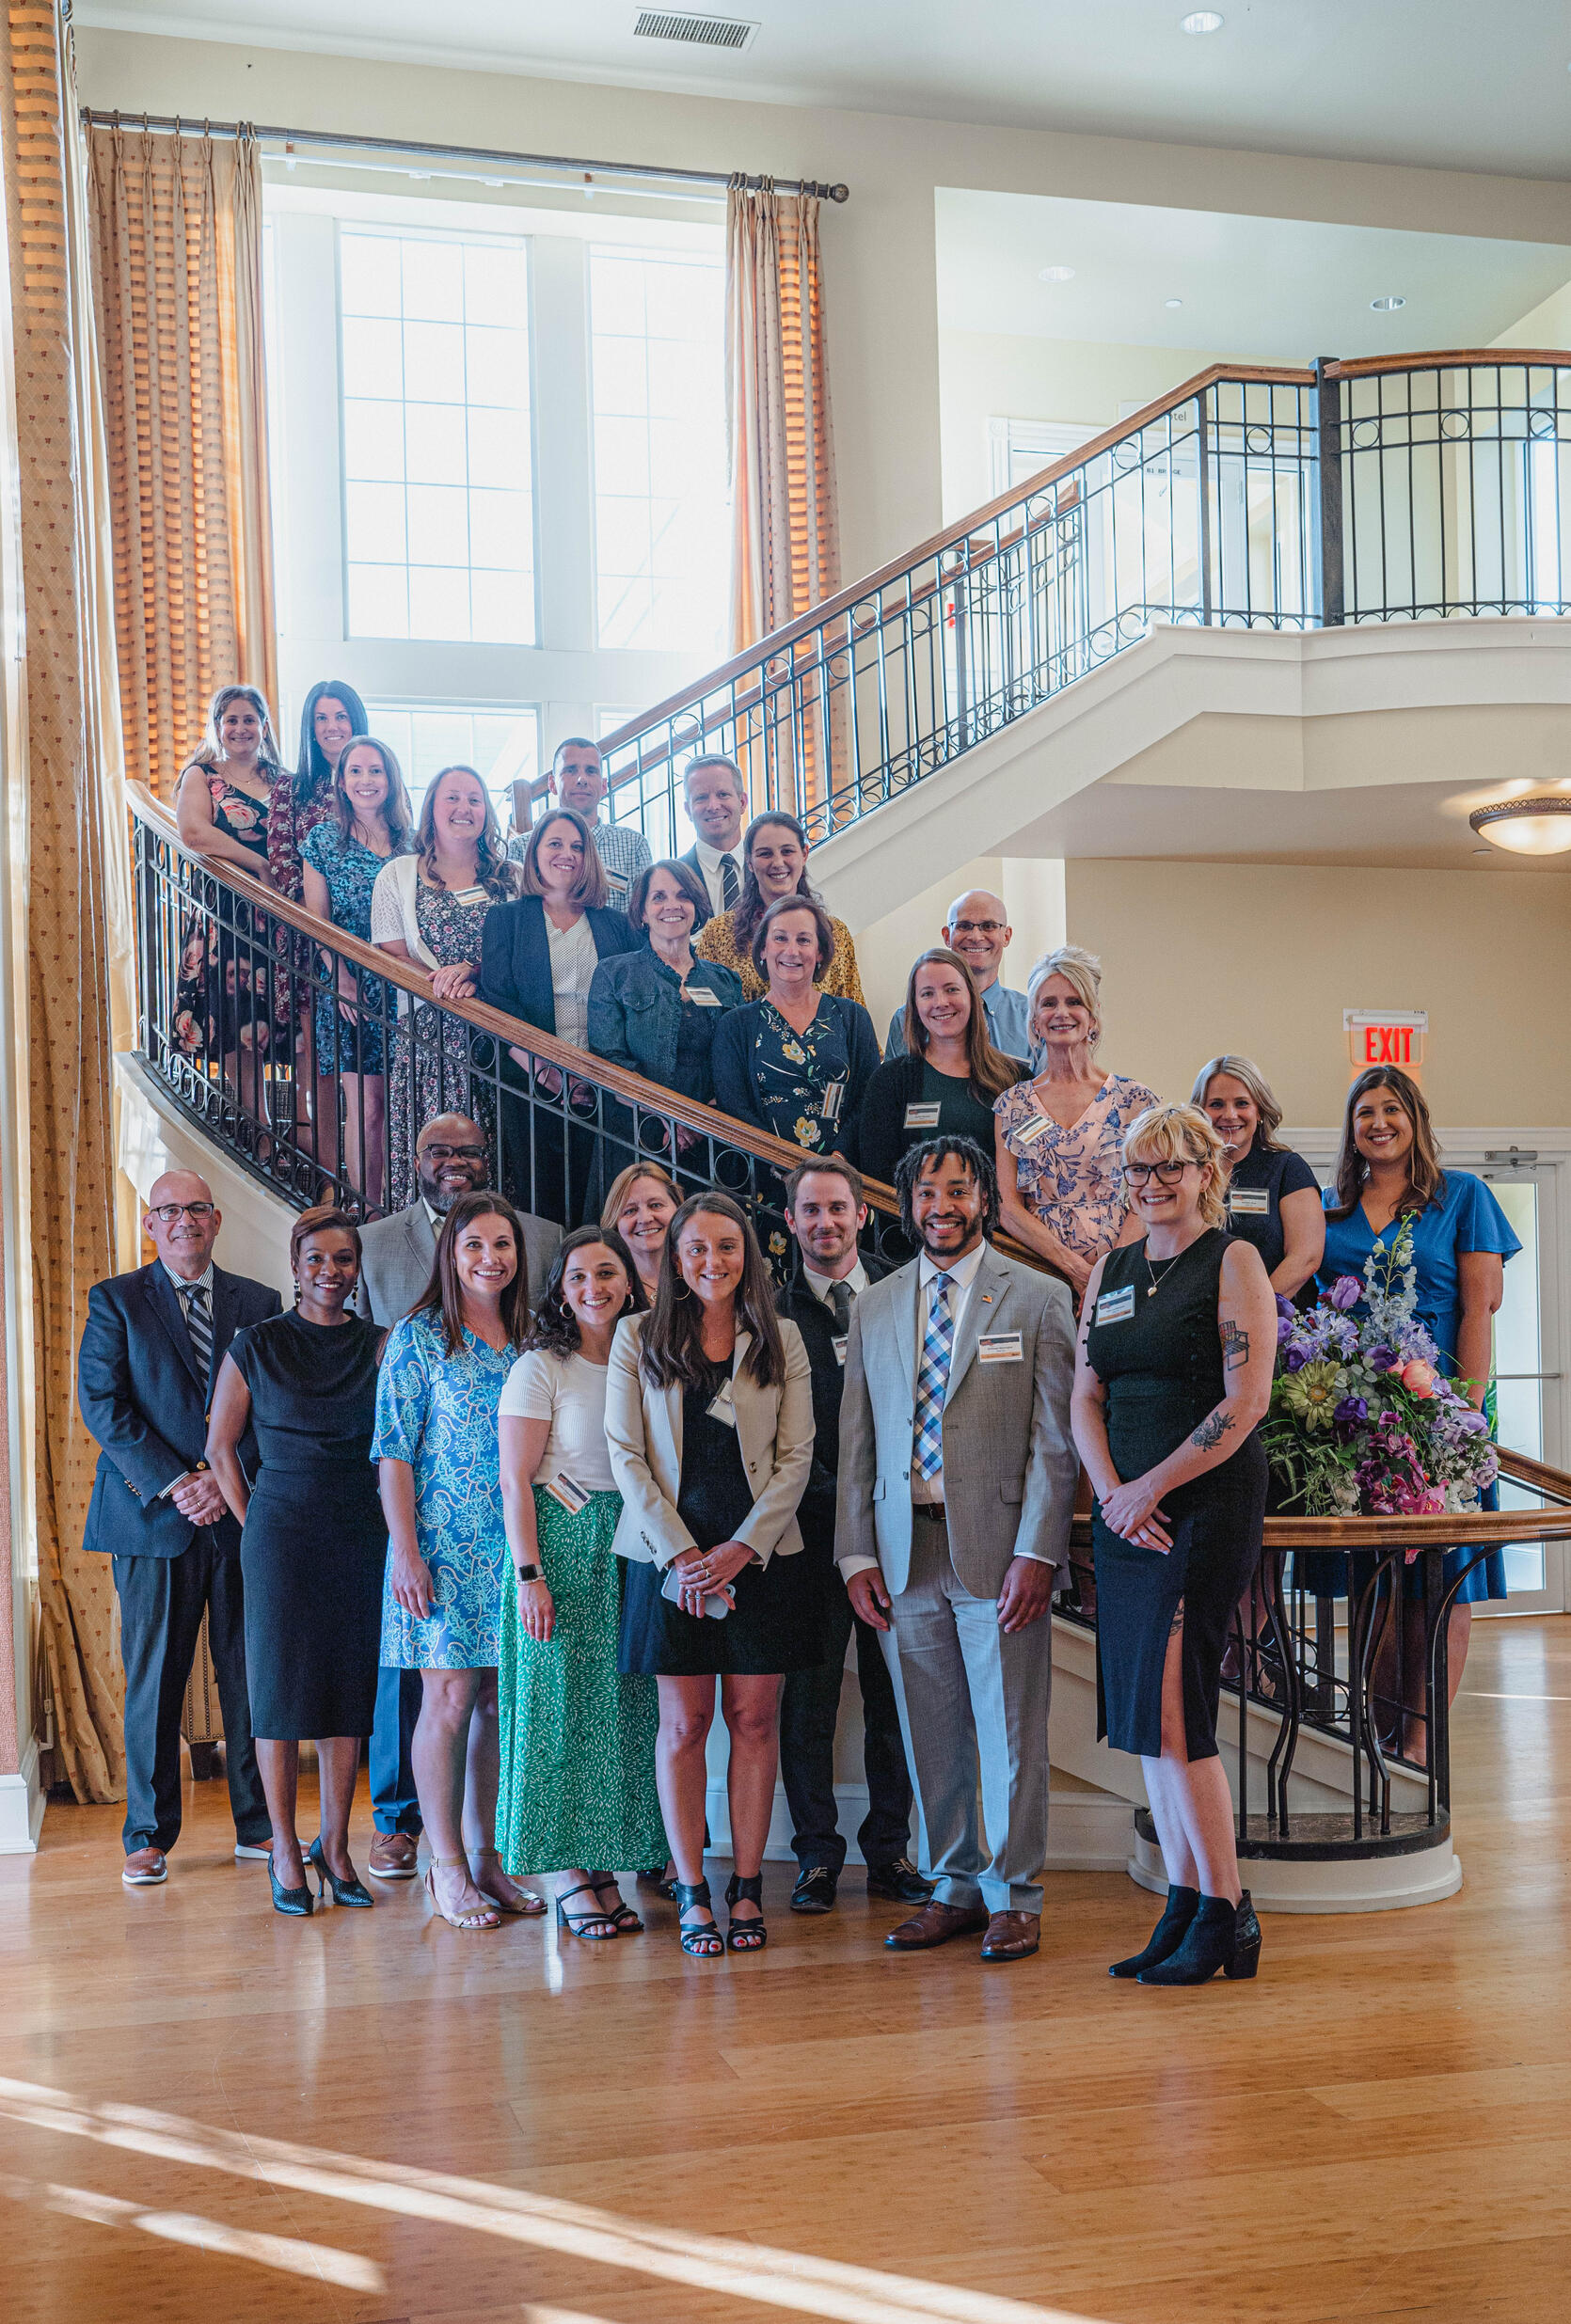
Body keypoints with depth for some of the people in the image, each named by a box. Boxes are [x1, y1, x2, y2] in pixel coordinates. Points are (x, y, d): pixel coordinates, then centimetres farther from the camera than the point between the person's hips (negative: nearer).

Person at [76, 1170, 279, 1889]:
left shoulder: (258, 1303, 10)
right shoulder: (116, 1301, 5)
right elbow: (102, 1404, -3)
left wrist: (226, 1478, -9)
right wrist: (173, 1484, -11)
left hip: (242, 1511, 2)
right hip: (153, 1513, -2)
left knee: (249, 1675, 5)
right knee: (153, 1677, 2)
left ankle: (257, 1825, 16)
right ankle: (148, 1835, 13)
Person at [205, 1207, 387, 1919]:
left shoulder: (379, 1347, 5)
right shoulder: (256, 1346, -1)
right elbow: (220, 1449, 4)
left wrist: (391, 1526, 3)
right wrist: (256, 1526, 1)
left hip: (360, 1537, 2)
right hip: (281, 1533, -2)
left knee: (350, 1688, 6)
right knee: (280, 1688, 1)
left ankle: (335, 1845, 17)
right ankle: (285, 1851, 12)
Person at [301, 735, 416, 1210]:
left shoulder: (411, 843, 10)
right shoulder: (323, 839, 5)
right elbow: (316, 920, 2)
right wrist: (341, 975, -11)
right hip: (351, 988, -2)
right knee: (366, 1107, -6)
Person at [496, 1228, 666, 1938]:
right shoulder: (541, 1367, -5)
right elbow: (515, 1482, -8)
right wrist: (529, 1575, -15)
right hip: (563, 1549, -5)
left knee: (625, 1707, 7)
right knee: (563, 1706, -2)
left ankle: (605, 1869, 15)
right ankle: (568, 1875, 7)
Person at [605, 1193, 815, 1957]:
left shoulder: (781, 1341, 5)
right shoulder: (637, 1338, 3)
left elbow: (796, 1457, 2)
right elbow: (626, 1455, -1)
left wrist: (742, 1547, -10)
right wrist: (679, 1551, -10)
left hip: (761, 1555, 1)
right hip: (669, 1555, -1)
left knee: (754, 1720, 3)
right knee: (683, 1723, 1)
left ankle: (747, 1887, 11)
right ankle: (691, 1892, 8)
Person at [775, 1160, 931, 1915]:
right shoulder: (772, 1311, 2)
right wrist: (836, 1497, -10)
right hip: (813, 1527, -2)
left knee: (892, 1690, 7)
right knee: (809, 1695, 3)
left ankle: (889, 1849, 17)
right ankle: (817, 1853, 14)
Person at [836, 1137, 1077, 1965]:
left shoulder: (1038, 1299, 1)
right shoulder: (873, 1308, 12)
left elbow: (1054, 1439, -4)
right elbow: (856, 1442, 12)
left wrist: (1036, 1554, -11)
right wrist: (856, 1555, 5)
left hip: (998, 1545, -3)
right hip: (904, 1550, 3)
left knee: (1010, 1732, 3)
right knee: (930, 1733, 10)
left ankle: (1013, 1895, 16)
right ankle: (953, 1885, 23)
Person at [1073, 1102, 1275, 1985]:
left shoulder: (1234, 1261, -4)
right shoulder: (1110, 1271, 15)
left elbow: (1245, 1400, -12)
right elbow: (1085, 1398, 12)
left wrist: (1150, 1488, -12)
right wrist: (1112, 1492, -5)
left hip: (1208, 1506, -6)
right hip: (1126, 1510, 6)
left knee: (1170, 1709, -11)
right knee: (1150, 1716, 7)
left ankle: (1226, 1912, 2)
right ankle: (1185, 1907, 15)